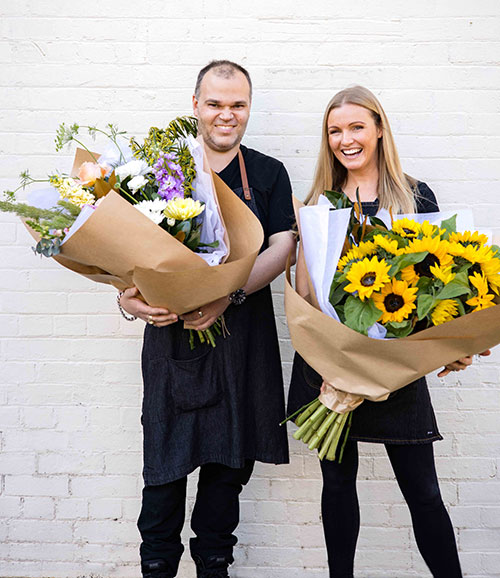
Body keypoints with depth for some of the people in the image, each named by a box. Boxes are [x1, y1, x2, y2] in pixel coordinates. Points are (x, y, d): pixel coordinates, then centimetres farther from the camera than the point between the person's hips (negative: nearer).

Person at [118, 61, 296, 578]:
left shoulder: (268, 175, 8)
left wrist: (229, 293, -18)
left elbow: (281, 247, -3)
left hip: (242, 336, 1)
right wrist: (128, 296, -18)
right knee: (165, 460, 3)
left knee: (230, 458, 9)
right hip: (172, 333, -1)